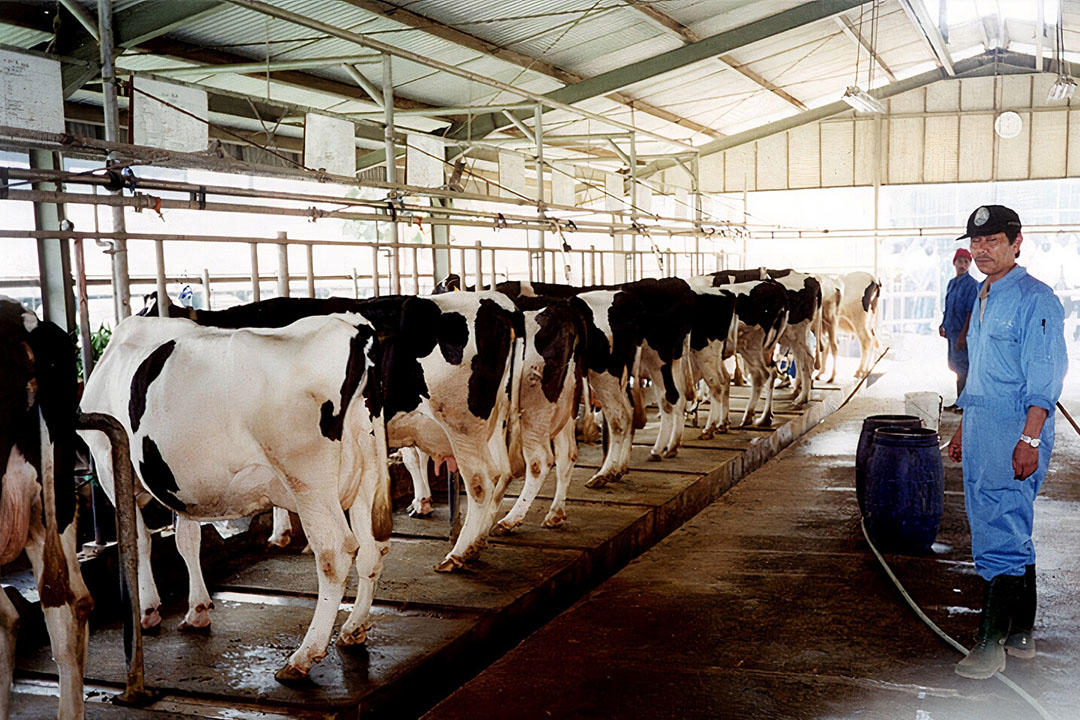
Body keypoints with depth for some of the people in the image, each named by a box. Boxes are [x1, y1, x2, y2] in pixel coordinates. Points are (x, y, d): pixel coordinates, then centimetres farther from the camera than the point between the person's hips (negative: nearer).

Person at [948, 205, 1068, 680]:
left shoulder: (1035, 299, -10)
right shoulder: (983, 298, 17)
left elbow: (1045, 377, -16)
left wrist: (1030, 439, -22)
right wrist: (964, 427, 23)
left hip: (1016, 434, -9)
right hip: (981, 430, 9)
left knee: (1001, 535, -9)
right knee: (1010, 533, 14)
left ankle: (992, 641, -4)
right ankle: (1020, 634, 22)